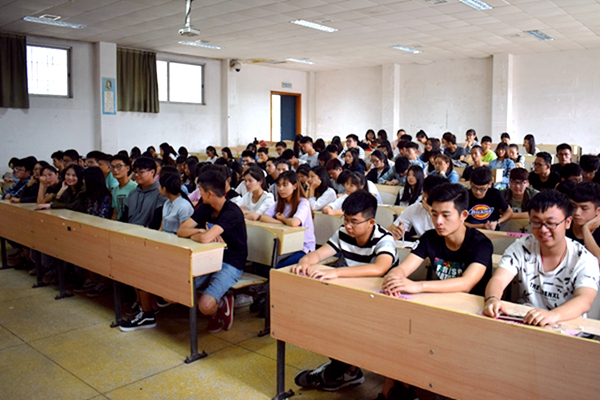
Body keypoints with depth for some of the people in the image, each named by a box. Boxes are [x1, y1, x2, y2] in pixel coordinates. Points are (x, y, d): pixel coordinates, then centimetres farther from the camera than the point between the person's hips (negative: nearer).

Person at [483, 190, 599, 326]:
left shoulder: (585, 260, -8)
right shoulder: (521, 247, -2)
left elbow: (584, 300, -25)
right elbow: (498, 279, -13)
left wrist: (553, 315, -47)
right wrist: (492, 299, -38)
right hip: (523, 322, 0)